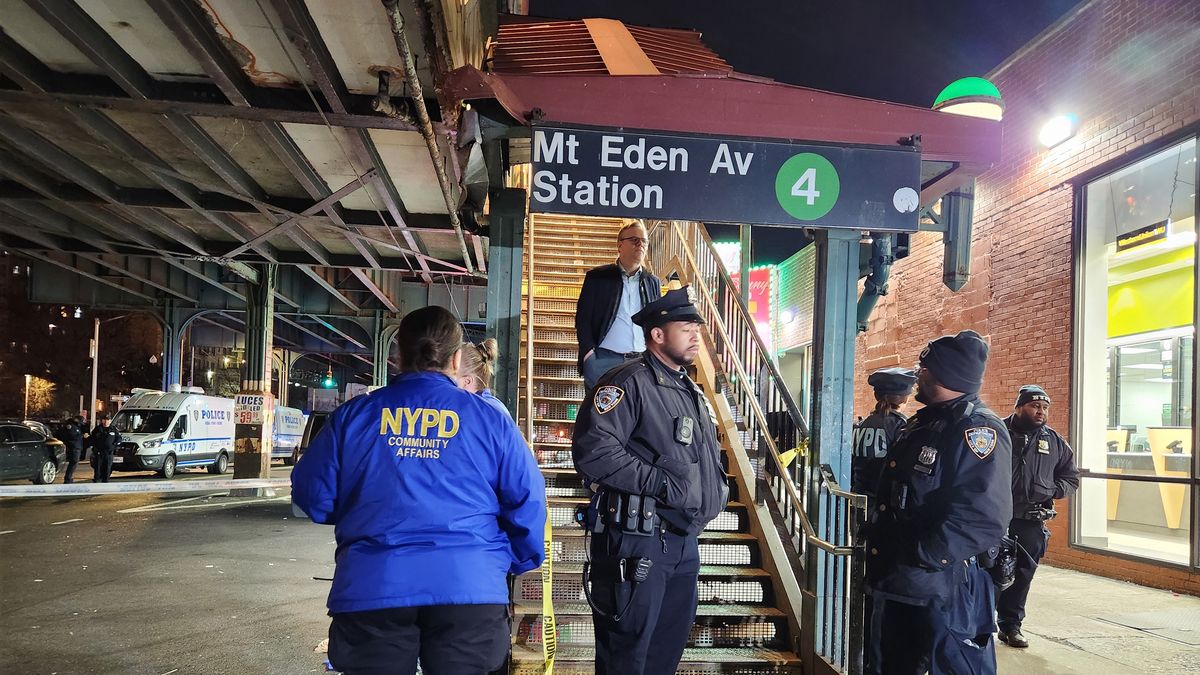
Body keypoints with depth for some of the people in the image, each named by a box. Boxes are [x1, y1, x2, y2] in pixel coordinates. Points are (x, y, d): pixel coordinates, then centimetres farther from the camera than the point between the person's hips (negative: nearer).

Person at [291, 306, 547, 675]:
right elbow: (527, 500, 1)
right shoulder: (488, 418, 2)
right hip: (468, 587, -1)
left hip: (371, 588, 1)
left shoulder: (355, 414, 5)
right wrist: (518, 561, 19)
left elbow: (313, 496, 9)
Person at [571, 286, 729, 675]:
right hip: (637, 541, -9)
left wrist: (716, 490, 13)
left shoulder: (692, 393, 19)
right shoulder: (629, 383, -12)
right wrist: (662, 484, -22)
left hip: (683, 541, 9)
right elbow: (593, 450, -24)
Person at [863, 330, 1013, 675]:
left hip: (945, 589, -10)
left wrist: (918, 559, -27)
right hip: (894, 582, 10)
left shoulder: (979, 431, -17)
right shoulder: (920, 424, 13)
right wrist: (873, 534, 12)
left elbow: (982, 519, -28)